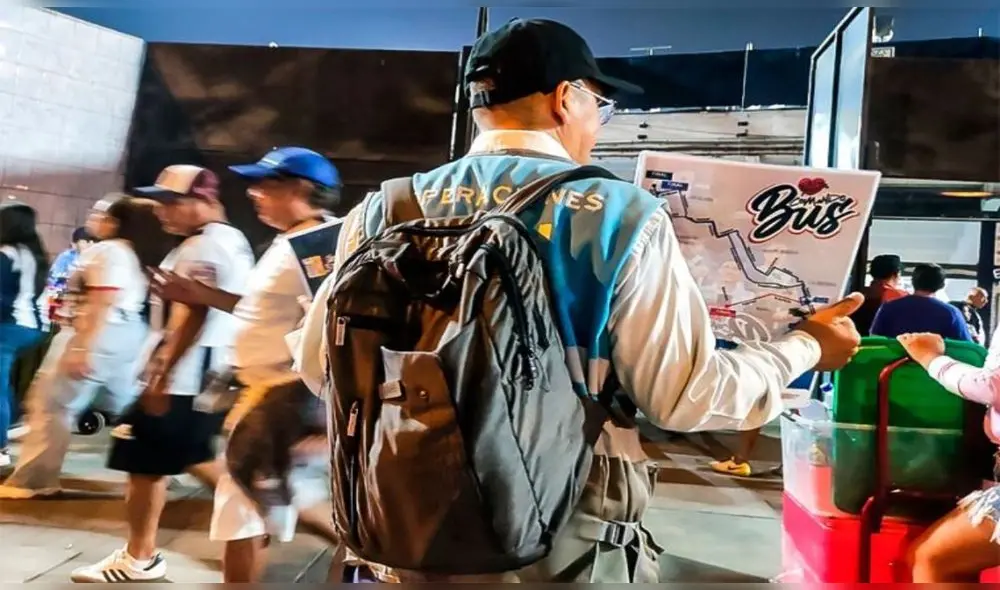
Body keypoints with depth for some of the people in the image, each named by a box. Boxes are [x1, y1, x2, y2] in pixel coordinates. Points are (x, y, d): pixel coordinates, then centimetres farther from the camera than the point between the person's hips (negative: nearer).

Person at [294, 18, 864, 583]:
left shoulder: (384, 210, -3)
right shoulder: (620, 216, -11)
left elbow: (320, 364, 5)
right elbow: (686, 396, -10)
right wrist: (806, 346, 6)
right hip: (568, 546, -2)